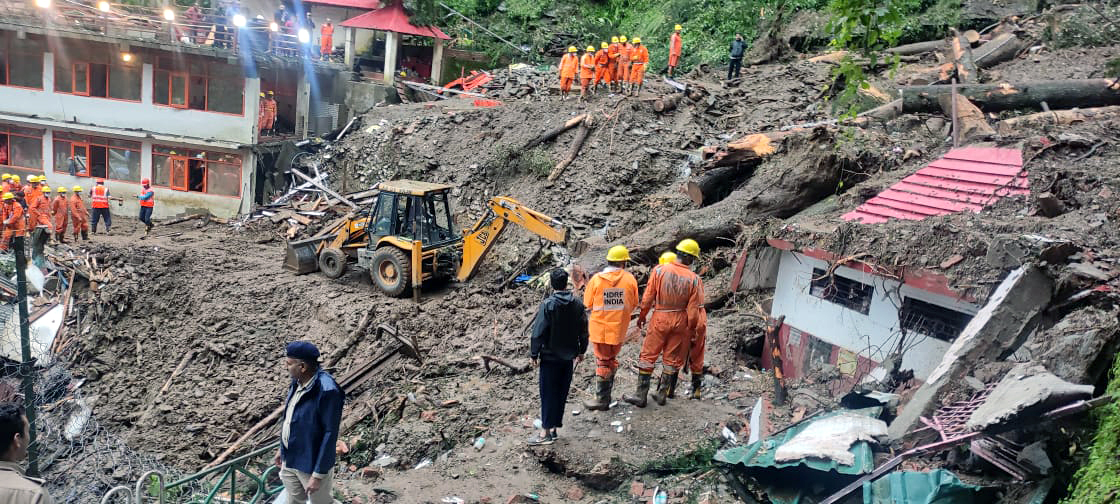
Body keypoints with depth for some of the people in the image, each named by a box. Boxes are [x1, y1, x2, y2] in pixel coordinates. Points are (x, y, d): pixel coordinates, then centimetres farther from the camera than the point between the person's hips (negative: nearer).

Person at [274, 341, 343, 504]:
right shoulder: (298, 382, -3)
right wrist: (282, 448, 19)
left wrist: (318, 474, -23)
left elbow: (330, 434, -25)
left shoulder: (327, 391, -28)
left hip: (311, 464, -7)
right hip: (289, 460, 8)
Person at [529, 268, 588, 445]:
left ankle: (546, 432, 3)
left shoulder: (547, 304, -15)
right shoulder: (577, 304, 0)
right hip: (569, 356, 4)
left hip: (550, 357, -4)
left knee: (548, 393, 1)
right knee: (562, 392, 12)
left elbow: (539, 332, -14)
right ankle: (554, 427, 19)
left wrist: (534, 354, -6)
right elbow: (583, 331, 7)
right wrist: (581, 351, 19)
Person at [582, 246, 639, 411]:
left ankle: (602, 399, 11)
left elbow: (588, 304, -2)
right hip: (619, 328, 2)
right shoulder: (630, 279, -7)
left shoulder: (596, 279, -10)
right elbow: (634, 305, 2)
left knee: (602, 362, 8)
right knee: (611, 360, 18)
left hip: (599, 328, -2)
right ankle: (606, 395, 26)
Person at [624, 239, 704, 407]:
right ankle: (662, 394, 22)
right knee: (671, 359, 14)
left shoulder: (659, 270, -10)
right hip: (680, 322, 1)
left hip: (660, 319, -1)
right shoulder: (694, 279, -9)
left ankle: (641, 395, 9)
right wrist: (691, 329, 5)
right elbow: (693, 310, -7)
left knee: (648, 356, 8)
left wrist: (642, 316, 8)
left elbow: (647, 297, -6)